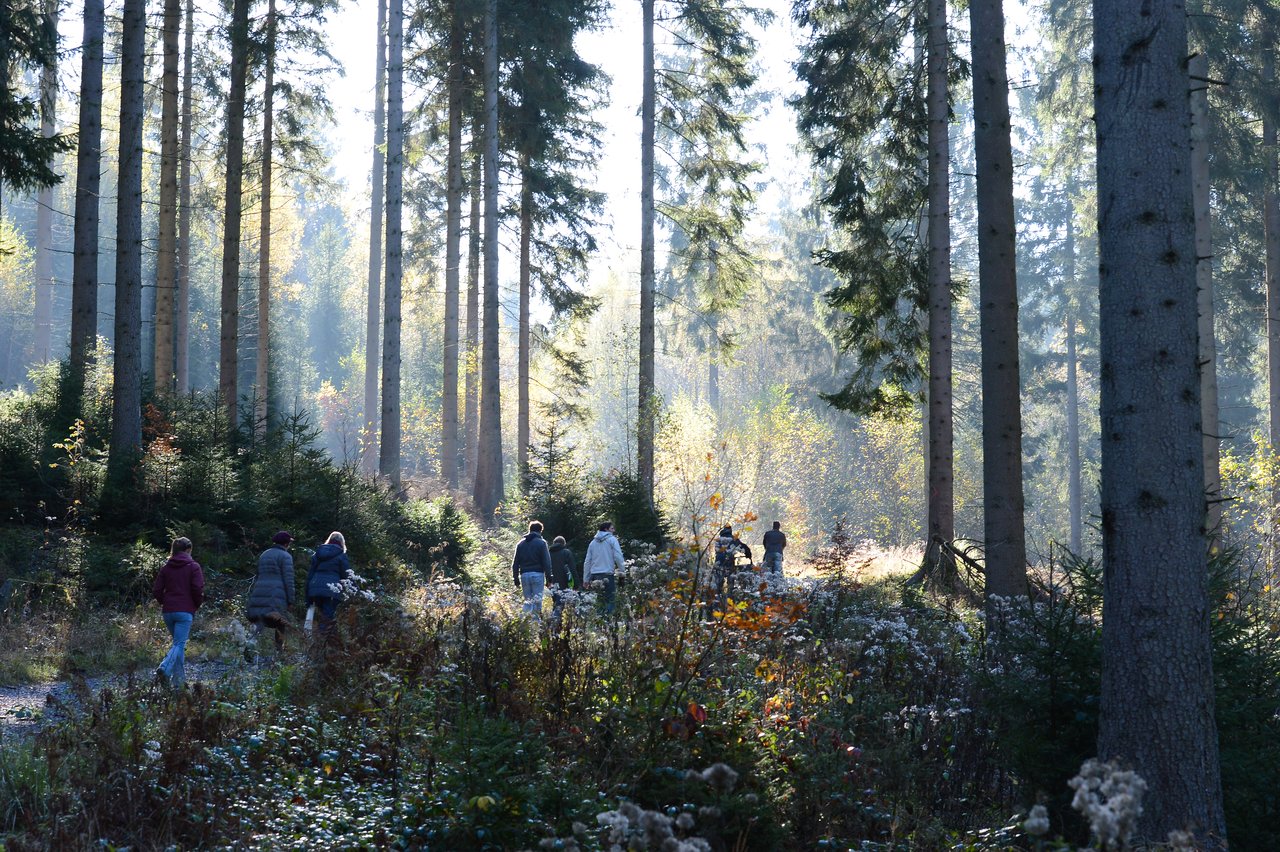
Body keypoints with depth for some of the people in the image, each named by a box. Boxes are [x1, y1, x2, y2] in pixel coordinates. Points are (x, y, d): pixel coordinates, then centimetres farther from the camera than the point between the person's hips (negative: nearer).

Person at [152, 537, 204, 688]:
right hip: (185, 611, -5)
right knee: (179, 644, -8)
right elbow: (198, 589, -10)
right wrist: (196, 606, 5)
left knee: (178, 642, 17)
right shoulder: (193, 566, -2)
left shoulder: (166, 567, 9)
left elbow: (156, 590, 5)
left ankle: (180, 679, 17)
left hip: (168, 611, 5)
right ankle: (164, 669, -33)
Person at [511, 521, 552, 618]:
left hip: (524, 575, 4)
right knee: (537, 601, -3)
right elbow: (546, 562, -5)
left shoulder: (521, 543, 13)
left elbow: (515, 563, 12)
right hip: (537, 574, -4)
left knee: (528, 602, 9)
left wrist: (516, 579, 15)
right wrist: (548, 578, -1)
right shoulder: (541, 543, 0)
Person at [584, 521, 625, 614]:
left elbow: (587, 562, 16)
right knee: (610, 600, -6)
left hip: (595, 575, 6)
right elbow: (618, 556, -11)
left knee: (597, 603, 10)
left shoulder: (593, 542, 17)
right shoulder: (612, 539, 0)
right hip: (608, 574, -6)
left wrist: (586, 579, 18)